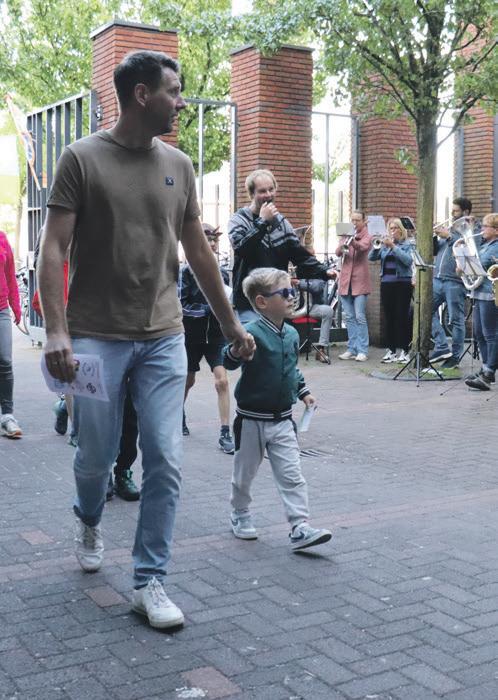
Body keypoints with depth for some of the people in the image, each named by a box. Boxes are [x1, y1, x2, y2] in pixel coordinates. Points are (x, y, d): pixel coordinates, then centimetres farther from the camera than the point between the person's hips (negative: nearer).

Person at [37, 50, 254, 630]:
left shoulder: (178, 166, 9)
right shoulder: (82, 158, -3)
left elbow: (198, 252, 15)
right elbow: (53, 250, -8)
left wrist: (231, 326, 16)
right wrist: (56, 330, -20)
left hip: (164, 339, 3)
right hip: (98, 337, -3)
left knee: (165, 463, -1)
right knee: (96, 457, 8)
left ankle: (149, 582, 11)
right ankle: (88, 520, 42)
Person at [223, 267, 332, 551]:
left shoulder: (292, 334, 5)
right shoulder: (252, 333, -18)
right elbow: (230, 362, -27)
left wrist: (304, 392, 19)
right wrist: (236, 351, -47)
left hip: (282, 419, 5)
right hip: (252, 418, -5)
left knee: (292, 476, -1)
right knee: (245, 472, 13)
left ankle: (300, 527, 0)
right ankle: (240, 515, 35)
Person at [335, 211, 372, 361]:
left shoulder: (367, 236, 1)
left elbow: (362, 247, -22)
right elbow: (337, 252, -3)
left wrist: (353, 242, -44)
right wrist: (342, 246, -26)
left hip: (360, 281, -4)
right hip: (346, 280, 5)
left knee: (360, 317, -7)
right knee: (349, 317, 6)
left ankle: (362, 350, -3)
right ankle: (352, 349, 12)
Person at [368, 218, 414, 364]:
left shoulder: (407, 245, 2)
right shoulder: (384, 245, 12)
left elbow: (408, 260, -15)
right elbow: (371, 257, 3)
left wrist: (393, 246, -18)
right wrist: (377, 246, -14)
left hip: (402, 283, -4)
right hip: (386, 283, 4)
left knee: (402, 317, -5)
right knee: (389, 317, 6)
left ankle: (404, 351, 0)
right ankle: (391, 350, 12)